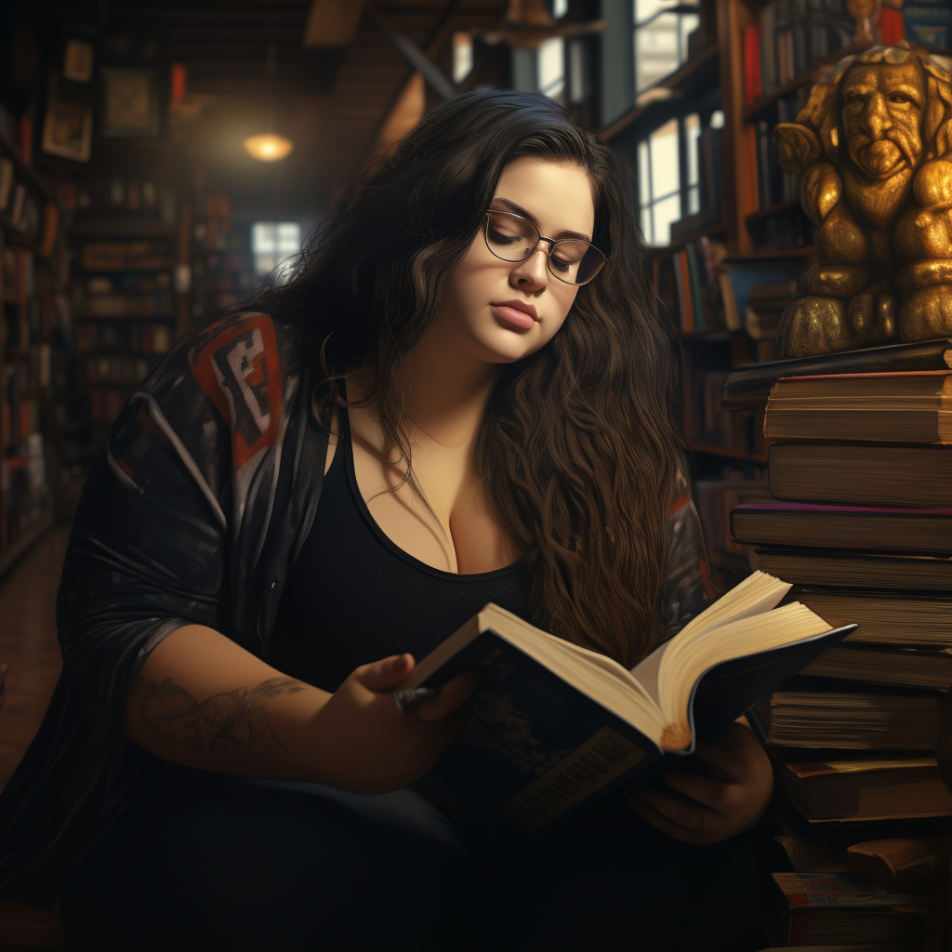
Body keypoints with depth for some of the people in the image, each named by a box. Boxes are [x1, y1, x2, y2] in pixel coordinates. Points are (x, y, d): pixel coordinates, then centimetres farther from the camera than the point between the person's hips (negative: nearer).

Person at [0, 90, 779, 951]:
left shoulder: (613, 443, 5)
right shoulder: (255, 381, -4)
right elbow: (119, 626, -10)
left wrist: (741, 768, -18)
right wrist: (323, 735, -30)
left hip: (531, 836, 3)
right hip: (257, 807, -2)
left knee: (694, 865, -28)